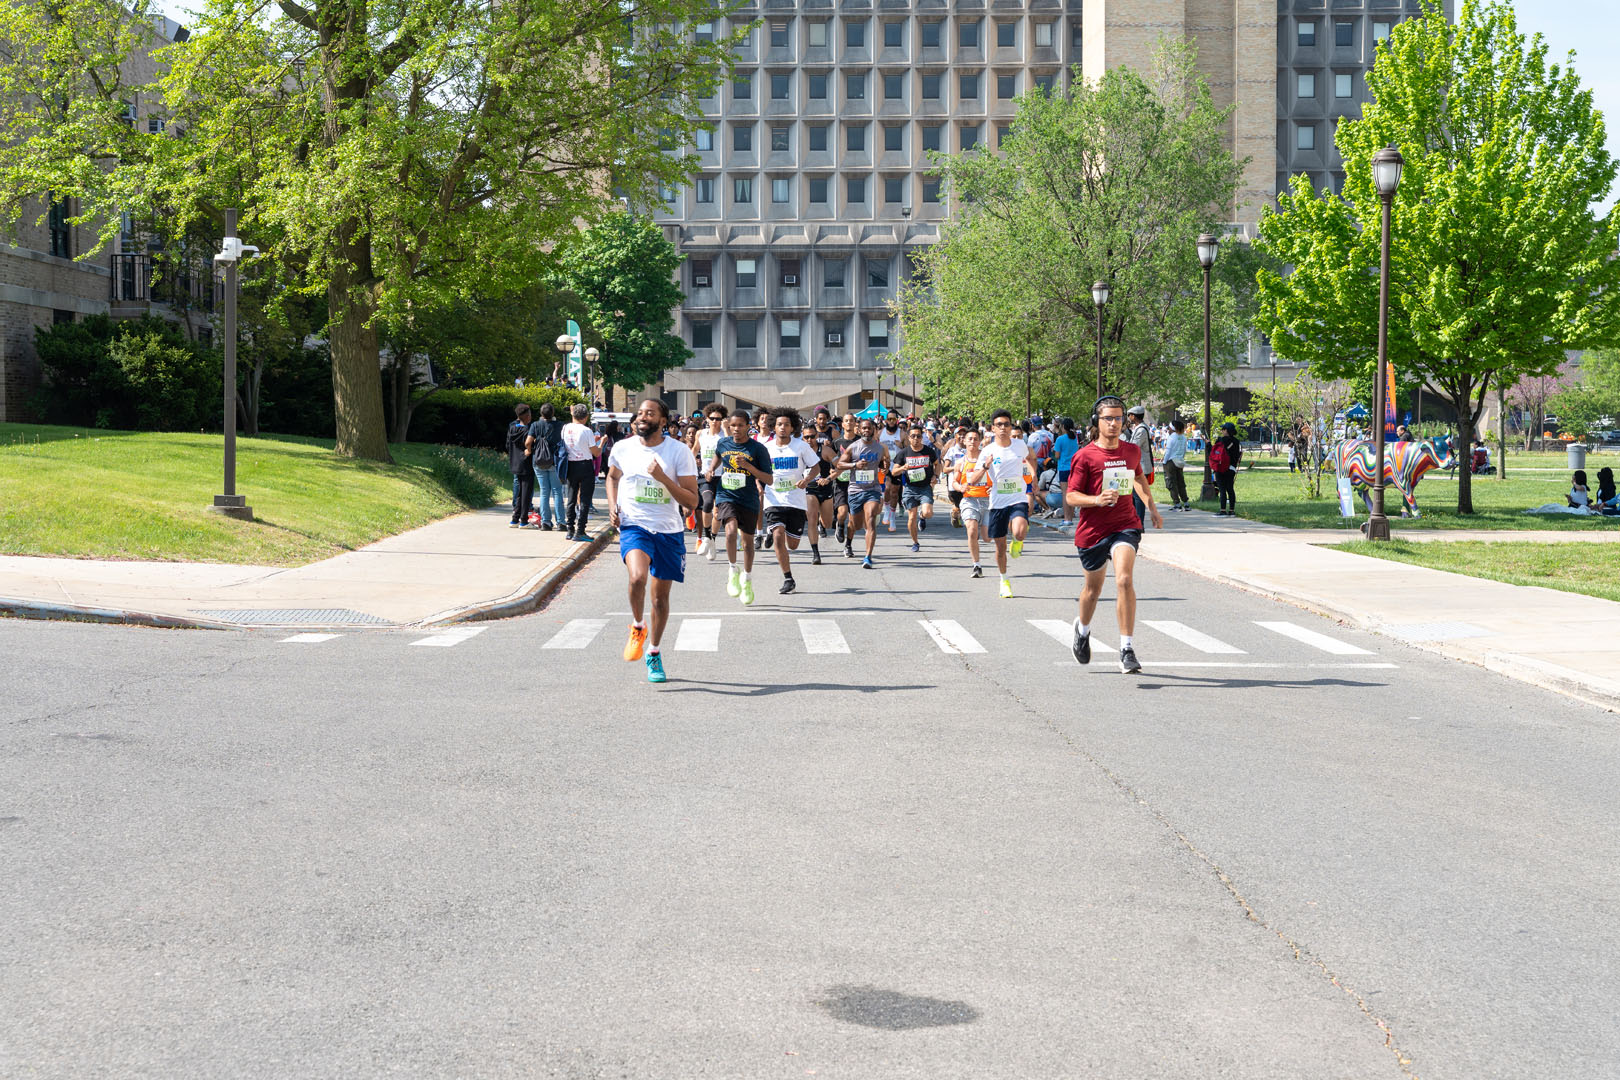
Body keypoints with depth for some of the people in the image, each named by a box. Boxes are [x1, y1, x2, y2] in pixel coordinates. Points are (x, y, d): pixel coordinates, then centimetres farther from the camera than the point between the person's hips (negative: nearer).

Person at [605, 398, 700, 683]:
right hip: (634, 525, 0)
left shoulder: (679, 452, -6)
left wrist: (663, 478, -20)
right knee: (637, 577, -29)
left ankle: (654, 652, 30)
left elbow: (691, 501, -8)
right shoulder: (622, 448, 1)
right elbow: (612, 477, 24)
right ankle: (638, 628, -2)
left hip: (669, 531, 0)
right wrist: (612, 506, 7)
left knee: (661, 595, 8)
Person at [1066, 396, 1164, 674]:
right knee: (1093, 587, 15)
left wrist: (1152, 508, 24)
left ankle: (1127, 651, -19)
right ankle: (1082, 628, 49)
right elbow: (1071, 496, -8)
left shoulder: (1132, 451, 6)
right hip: (1092, 529, -1)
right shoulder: (1085, 456, -8)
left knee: (1124, 580, -21)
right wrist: (1097, 499, -25)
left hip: (1125, 525, 1)